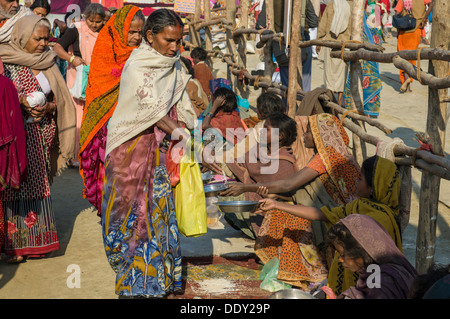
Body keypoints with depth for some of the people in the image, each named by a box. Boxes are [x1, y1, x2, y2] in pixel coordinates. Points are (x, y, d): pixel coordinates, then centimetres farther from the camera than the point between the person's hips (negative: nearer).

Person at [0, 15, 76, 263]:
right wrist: (21, 101, -18)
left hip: (41, 135, 4)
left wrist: (47, 107, -9)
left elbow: (58, 100, 11)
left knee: (39, 185, 7)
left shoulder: (47, 63, 11)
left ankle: (37, 240, 16)